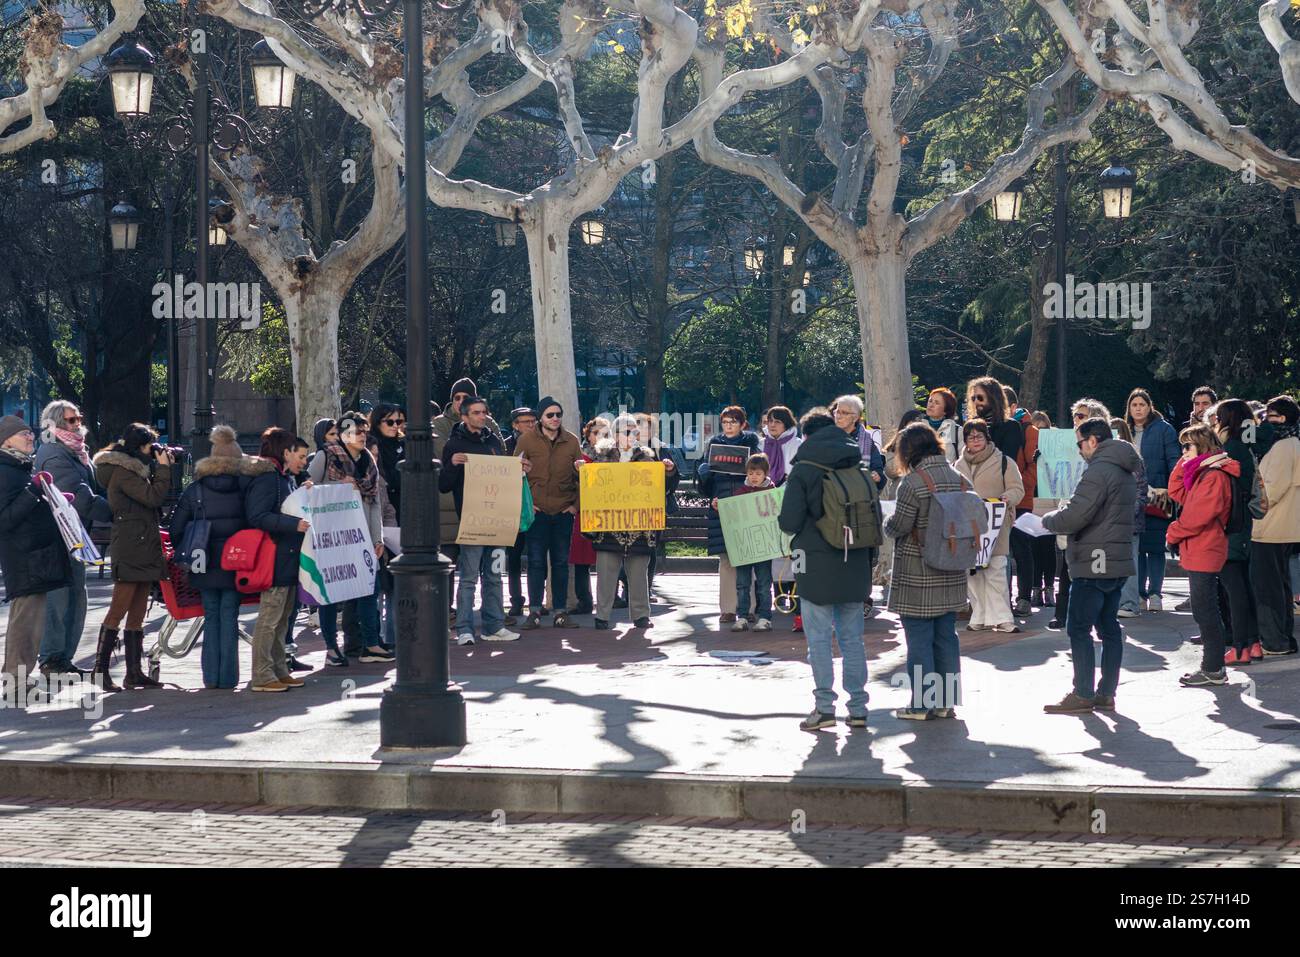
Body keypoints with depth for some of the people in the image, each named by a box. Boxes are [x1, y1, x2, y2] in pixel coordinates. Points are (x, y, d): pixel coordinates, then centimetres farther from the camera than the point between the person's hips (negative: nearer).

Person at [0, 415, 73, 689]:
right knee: (26, 620, -10)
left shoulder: (22, 469, 19)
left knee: (28, 620, 14)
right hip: (24, 561, -10)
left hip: (37, 557, 10)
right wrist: (34, 491, -25)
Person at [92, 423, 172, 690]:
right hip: (129, 550, -10)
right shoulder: (123, 470, -10)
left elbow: (154, 498, 21)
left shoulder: (133, 468, 20)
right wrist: (163, 467, -6)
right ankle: (100, 671, -7)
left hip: (143, 550, 10)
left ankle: (134, 672, 10)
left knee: (137, 614, 8)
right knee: (118, 612, -9)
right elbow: (154, 497, -15)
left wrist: (164, 468, 13)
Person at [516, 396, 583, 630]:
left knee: (561, 562, 6)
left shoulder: (572, 441, 6)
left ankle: (560, 612, 10)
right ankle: (534, 612, 4)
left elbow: (581, 475, 11)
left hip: (564, 512, 2)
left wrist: (576, 504, 4)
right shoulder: (527, 440, -1)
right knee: (536, 562, -1)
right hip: (537, 511, -2)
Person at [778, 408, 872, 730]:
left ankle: (824, 706, -2)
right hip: (855, 566, 5)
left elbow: (790, 522, -12)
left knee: (819, 638, 1)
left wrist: (782, 522, 12)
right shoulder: (857, 467, 7)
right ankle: (858, 707, 11)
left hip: (817, 568, -5)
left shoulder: (803, 469, -7)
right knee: (852, 638, 10)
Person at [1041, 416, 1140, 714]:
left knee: (1079, 629, -3)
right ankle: (1106, 694, 14)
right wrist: (1062, 515, 11)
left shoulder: (1098, 471, -16)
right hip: (1117, 563, 10)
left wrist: (1048, 519, -2)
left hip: (1093, 565, -10)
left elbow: (1073, 516, -22)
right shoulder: (1126, 471, 16)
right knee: (1109, 627, 11)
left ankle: (1083, 695, -2)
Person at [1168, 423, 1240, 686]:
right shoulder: (1201, 473, 16)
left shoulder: (1215, 475, -16)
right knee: (1205, 611, 13)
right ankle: (1213, 667, 18)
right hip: (1197, 552, 10)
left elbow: (1200, 514, -23)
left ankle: (1213, 670, -3)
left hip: (1204, 553, -10)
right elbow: (1176, 492, 20)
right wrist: (1184, 464, 8)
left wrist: (1175, 532, -10)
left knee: (1204, 611, -7)